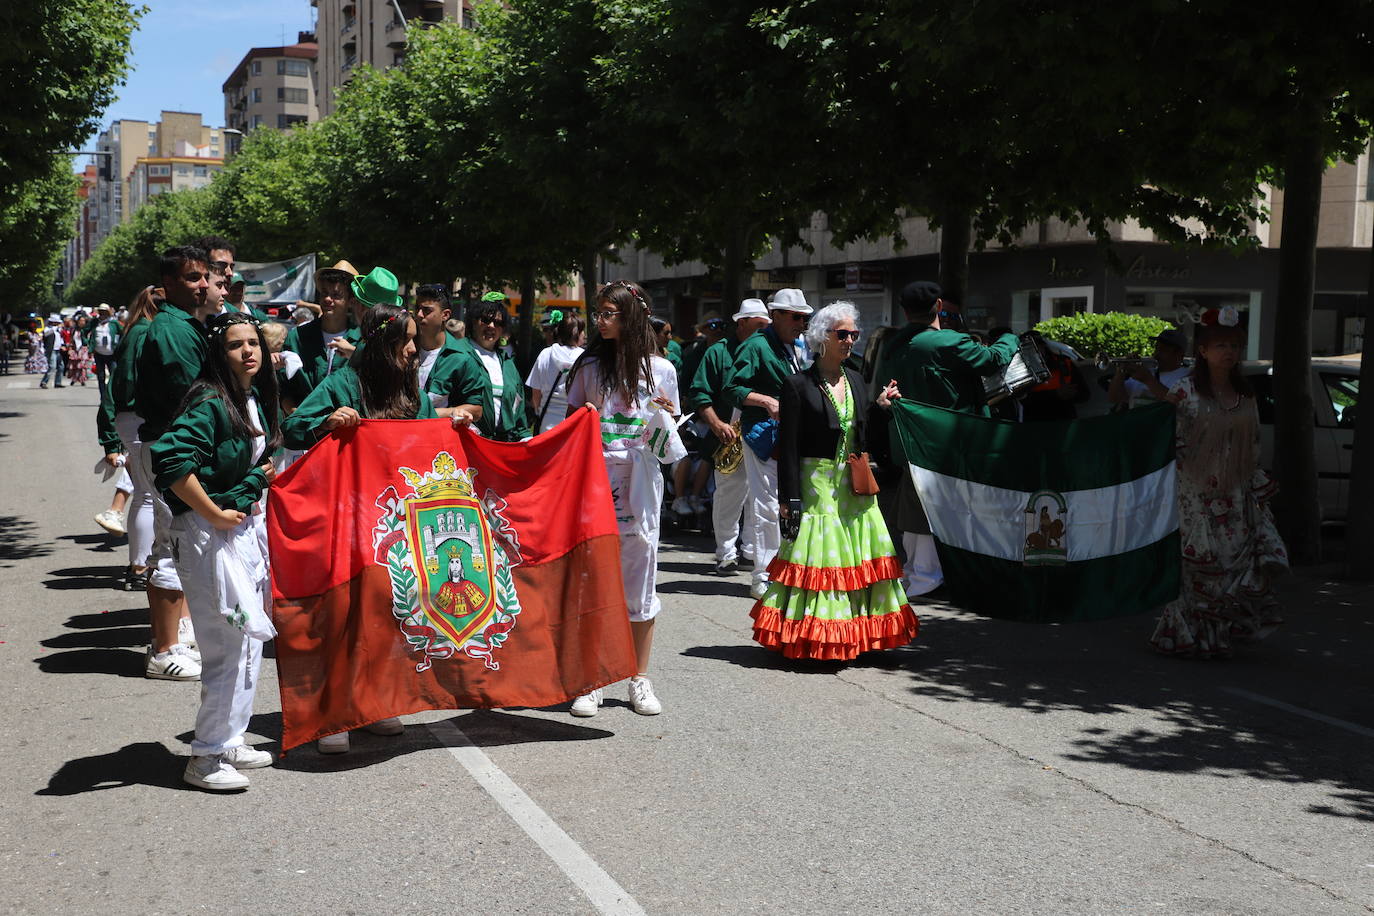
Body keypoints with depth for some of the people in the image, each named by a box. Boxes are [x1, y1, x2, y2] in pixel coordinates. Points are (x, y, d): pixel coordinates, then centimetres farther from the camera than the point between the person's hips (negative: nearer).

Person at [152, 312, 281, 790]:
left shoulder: (257, 399, 10)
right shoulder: (209, 402, -17)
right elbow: (170, 459, -30)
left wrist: (263, 474, 8)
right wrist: (214, 513, -22)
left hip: (248, 527, 9)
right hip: (210, 534, -9)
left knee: (250, 640, 15)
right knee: (228, 646, -5)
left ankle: (229, 741, 28)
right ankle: (206, 758, 7)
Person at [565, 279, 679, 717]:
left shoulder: (661, 369, 6)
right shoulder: (590, 365, 6)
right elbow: (570, 422, 11)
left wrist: (668, 417, -8)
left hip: (640, 484, 0)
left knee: (640, 576, 4)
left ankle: (640, 679, 15)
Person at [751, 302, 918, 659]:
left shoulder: (856, 380, 12)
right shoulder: (799, 384, -7)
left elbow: (864, 435, 15)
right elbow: (788, 446, -9)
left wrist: (880, 407, -2)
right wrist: (789, 500, -13)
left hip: (855, 485, 6)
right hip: (817, 483, -6)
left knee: (859, 558, 6)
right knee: (818, 556, -4)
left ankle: (856, 633, 14)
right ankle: (813, 639, 3)